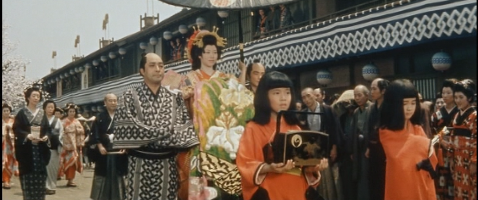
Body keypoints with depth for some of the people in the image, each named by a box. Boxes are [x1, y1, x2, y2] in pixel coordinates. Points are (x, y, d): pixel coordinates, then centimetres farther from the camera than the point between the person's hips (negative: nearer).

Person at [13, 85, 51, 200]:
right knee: (28, 177, -4)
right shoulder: (22, 113, 1)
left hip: (40, 149, 3)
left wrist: (46, 136, -11)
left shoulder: (42, 113, 12)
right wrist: (27, 135, -23)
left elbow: (47, 129, 10)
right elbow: (16, 129, -7)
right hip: (26, 150, -3)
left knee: (40, 177, 3)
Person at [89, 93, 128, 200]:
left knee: (117, 177, 5)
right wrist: (100, 146, -16)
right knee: (102, 177, 2)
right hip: (103, 152, -1)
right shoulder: (100, 117, 3)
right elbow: (94, 134, -3)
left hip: (118, 151, 1)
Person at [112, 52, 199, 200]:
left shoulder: (174, 98, 10)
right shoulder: (130, 96, 0)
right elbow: (128, 128, -12)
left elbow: (186, 128, 3)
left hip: (168, 166, 3)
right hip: (141, 165, -3)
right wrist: (168, 132, -12)